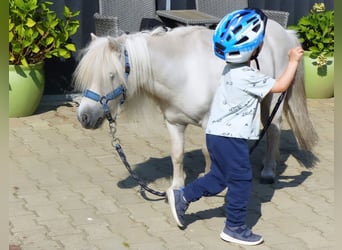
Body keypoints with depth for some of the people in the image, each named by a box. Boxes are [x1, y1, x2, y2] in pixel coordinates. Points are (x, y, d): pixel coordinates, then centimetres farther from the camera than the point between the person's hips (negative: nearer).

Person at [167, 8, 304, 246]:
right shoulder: (247, 76, -23)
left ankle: (182, 196, 21)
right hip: (231, 138, -9)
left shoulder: (232, 68, 7)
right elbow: (280, 85, -19)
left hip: (218, 134, 9)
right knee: (241, 181, 4)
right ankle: (235, 228, 14)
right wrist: (293, 62, -7)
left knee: (219, 177, 21)